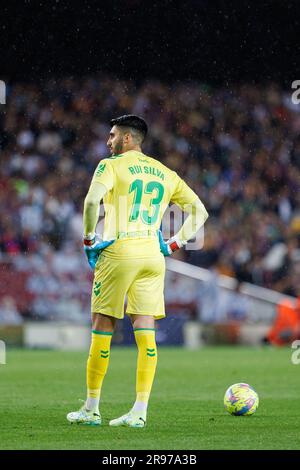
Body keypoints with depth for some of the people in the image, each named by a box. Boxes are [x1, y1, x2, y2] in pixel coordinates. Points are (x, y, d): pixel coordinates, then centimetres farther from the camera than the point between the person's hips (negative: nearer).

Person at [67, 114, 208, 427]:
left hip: (119, 251, -5)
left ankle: (91, 410, 8)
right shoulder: (165, 173, 17)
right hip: (153, 255, 5)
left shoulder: (111, 166, 0)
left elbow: (92, 200, -19)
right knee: (145, 332, 1)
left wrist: (89, 240, -7)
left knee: (102, 328, 4)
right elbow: (199, 211, 16)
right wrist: (173, 245, 15)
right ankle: (140, 412, -4)